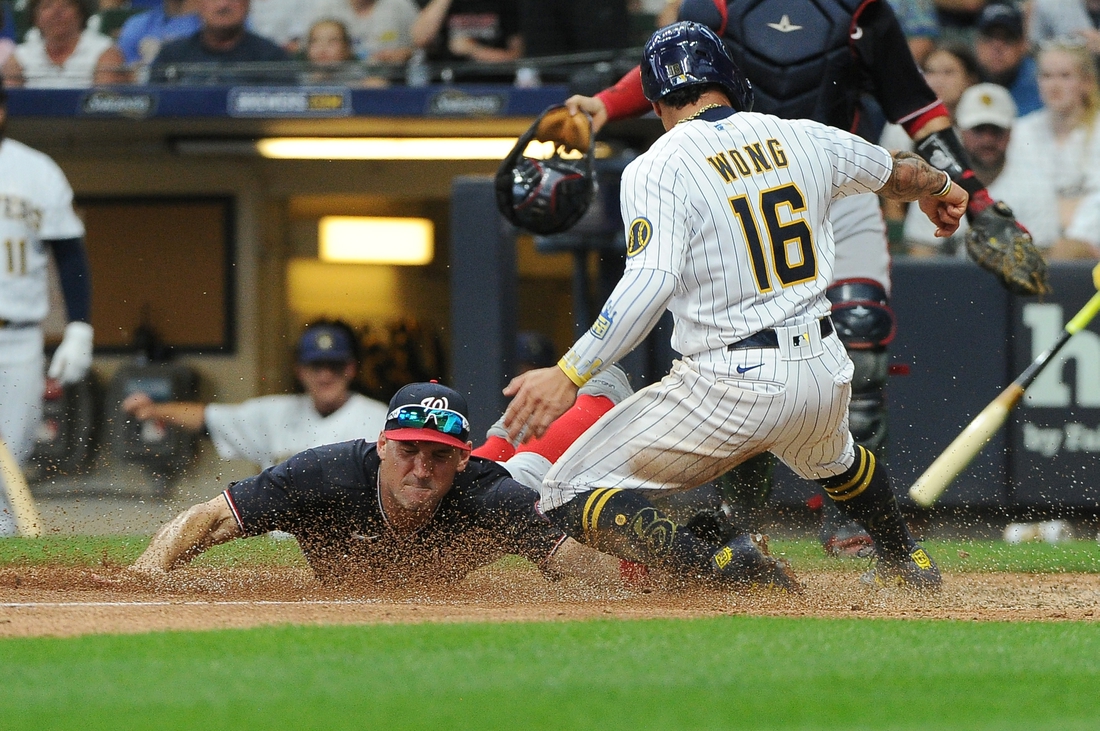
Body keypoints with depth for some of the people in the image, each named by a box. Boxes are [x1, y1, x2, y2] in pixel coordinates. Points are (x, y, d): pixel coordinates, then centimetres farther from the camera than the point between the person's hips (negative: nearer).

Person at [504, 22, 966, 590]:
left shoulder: (658, 168, -9)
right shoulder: (805, 139, 8)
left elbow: (650, 285, -24)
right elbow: (895, 171, 28)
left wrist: (568, 375, -26)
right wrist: (938, 187, 52)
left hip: (731, 387, -7)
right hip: (825, 373, 7)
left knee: (568, 497, -1)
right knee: (832, 458, 42)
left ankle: (721, 568, -20)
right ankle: (907, 564, 55)